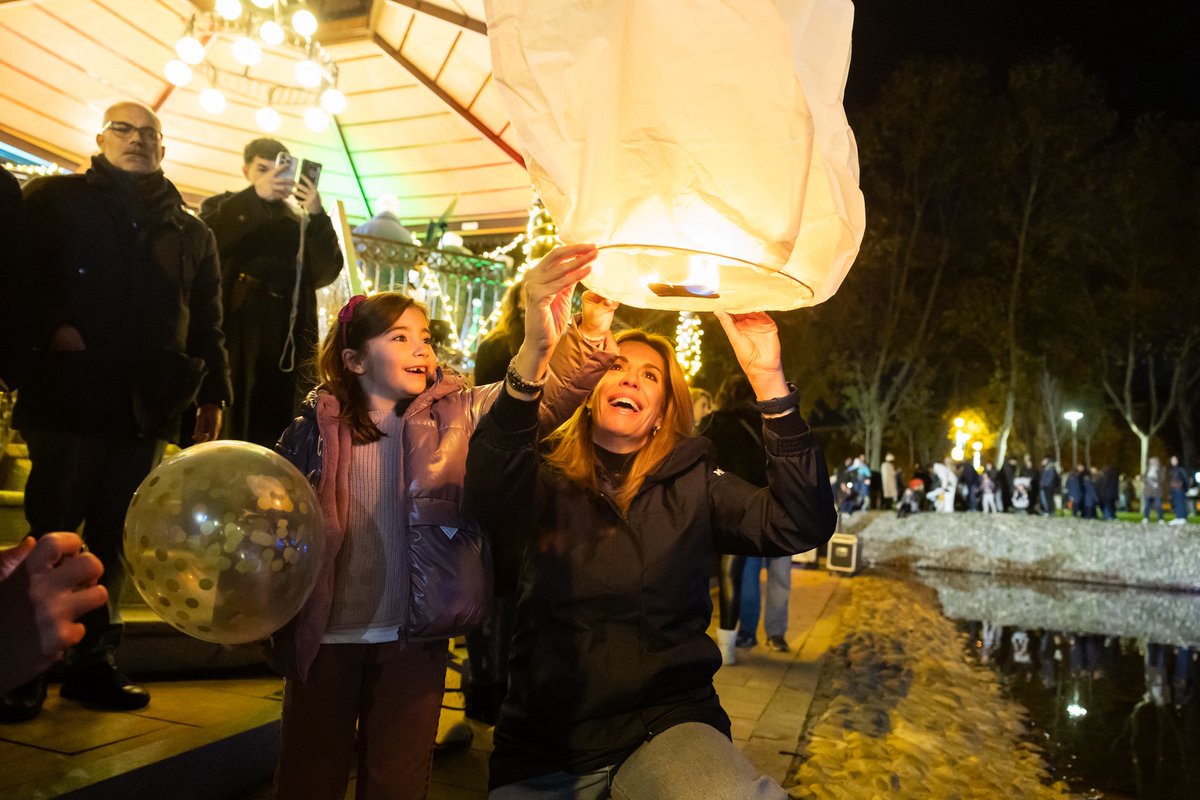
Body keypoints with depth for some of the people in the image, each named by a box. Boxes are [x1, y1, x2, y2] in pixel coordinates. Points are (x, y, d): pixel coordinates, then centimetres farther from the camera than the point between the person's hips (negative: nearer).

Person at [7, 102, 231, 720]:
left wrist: (213, 395, 11)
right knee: (52, 528, 1)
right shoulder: (55, 199, 10)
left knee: (114, 534, 8)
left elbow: (207, 323, 16)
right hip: (69, 395, -3)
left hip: (147, 407, 3)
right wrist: (48, 328, -17)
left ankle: (93, 658, 18)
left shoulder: (191, 233, 17)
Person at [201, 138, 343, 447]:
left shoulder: (301, 221, 18)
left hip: (286, 338, 2)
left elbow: (326, 272, 3)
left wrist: (317, 215, -10)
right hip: (233, 330, -1)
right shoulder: (222, 207, 15)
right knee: (225, 428, -6)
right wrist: (255, 195, -14)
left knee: (276, 432, -1)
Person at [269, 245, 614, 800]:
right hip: (324, 635, 1)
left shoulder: (458, 412, -5)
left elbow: (546, 402, -20)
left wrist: (591, 329, -38)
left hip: (414, 637, 0)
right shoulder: (315, 429, -4)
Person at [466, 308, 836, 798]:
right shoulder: (549, 476, 2)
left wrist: (769, 381, -22)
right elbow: (488, 493, -21)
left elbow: (803, 527, -12)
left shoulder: (693, 484, 2)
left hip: (665, 723, -2)